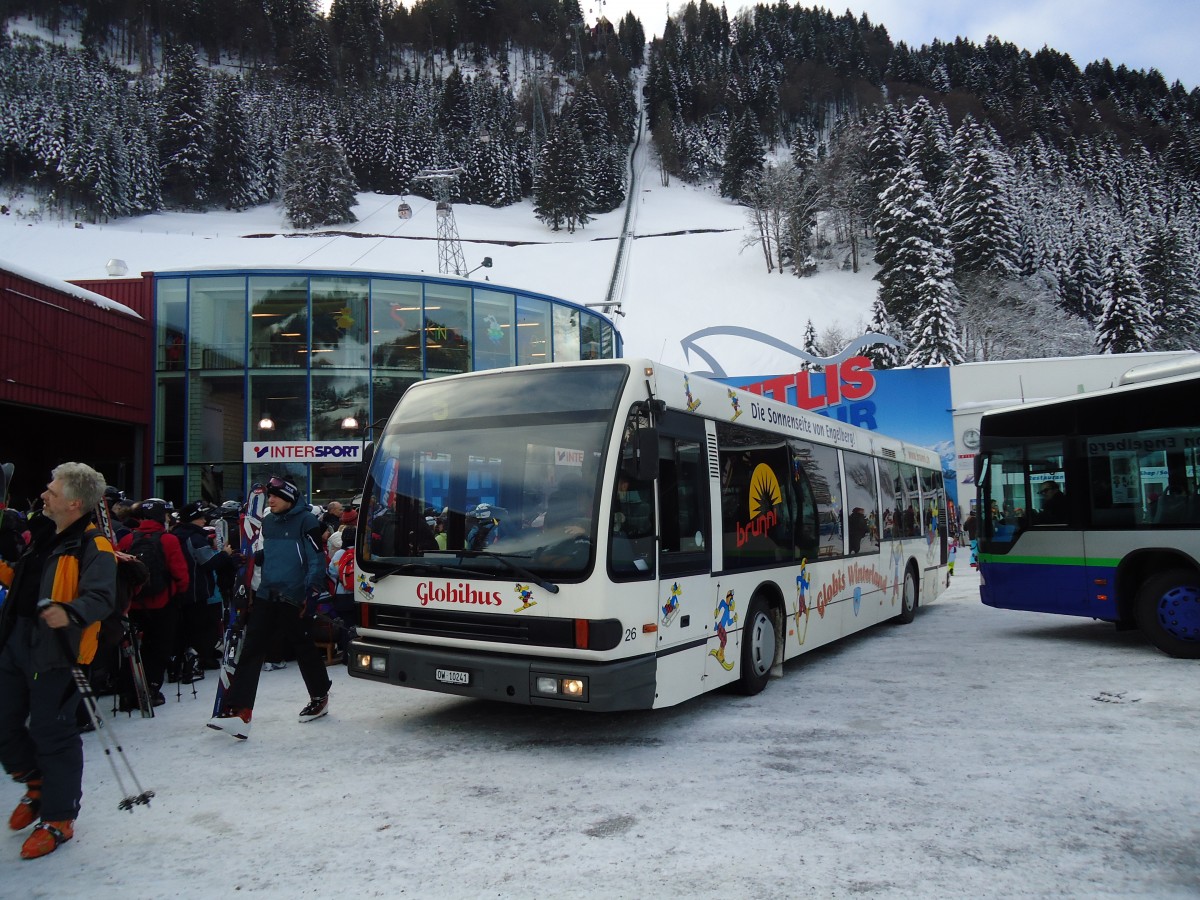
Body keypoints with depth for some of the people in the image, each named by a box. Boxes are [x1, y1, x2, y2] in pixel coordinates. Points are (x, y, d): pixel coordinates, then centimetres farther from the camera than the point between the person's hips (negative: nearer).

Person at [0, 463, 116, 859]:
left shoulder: (93, 546, -14)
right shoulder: (42, 534, 11)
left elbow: (101, 598, -27)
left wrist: (70, 613, -44)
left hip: (53, 649, -8)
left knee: (52, 733, 0)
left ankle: (58, 819, 16)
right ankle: (37, 784, 39)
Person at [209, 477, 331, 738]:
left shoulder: (305, 521, -10)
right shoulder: (267, 522, 13)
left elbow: (317, 559, -12)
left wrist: (312, 592, -17)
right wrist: (249, 558, 8)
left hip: (293, 598, -6)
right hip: (266, 595, 6)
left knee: (304, 647, 8)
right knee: (251, 650, -3)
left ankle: (320, 698, 28)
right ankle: (237, 711, -5)